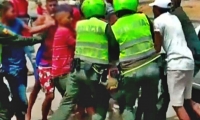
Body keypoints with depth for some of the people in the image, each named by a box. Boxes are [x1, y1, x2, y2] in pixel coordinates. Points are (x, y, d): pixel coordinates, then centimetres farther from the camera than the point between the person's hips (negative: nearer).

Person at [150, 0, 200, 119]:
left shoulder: (159, 21, -4)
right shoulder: (174, 17, 20)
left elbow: (157, 48, -2)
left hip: (176, 63, -9)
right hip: (189, 61, 9)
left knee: (178, 105, -5)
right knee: (188, 100, 18)